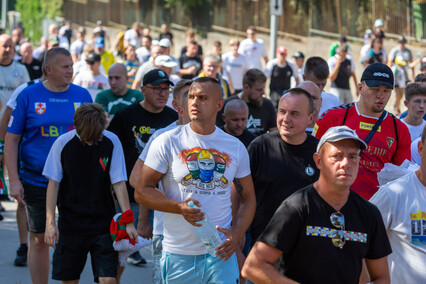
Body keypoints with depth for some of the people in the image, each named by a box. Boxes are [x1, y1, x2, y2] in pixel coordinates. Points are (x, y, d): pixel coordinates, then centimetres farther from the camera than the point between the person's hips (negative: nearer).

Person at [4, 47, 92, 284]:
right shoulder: (28, 96, -3)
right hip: (36, 181, -1)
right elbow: (11, 140, -1)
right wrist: (14, 180, -8)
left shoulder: (82, 96, 3)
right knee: (39, 239, 7)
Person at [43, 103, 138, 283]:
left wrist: (128, 221, -7)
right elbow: (53, 184, -1)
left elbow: (119, 183, -2)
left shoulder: (111, 142, -6)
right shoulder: (63, 143, -7)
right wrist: (50, 222, -6)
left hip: (103, 225, 0)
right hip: (70, 225, 1)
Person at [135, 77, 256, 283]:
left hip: (221, 252, 2)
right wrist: (180, 207, -18)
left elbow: (248, 198, 13)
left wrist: (237, 234, -4)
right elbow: (142, 192, -2)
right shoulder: (167, 142, -2)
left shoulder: (235, 147, 8)